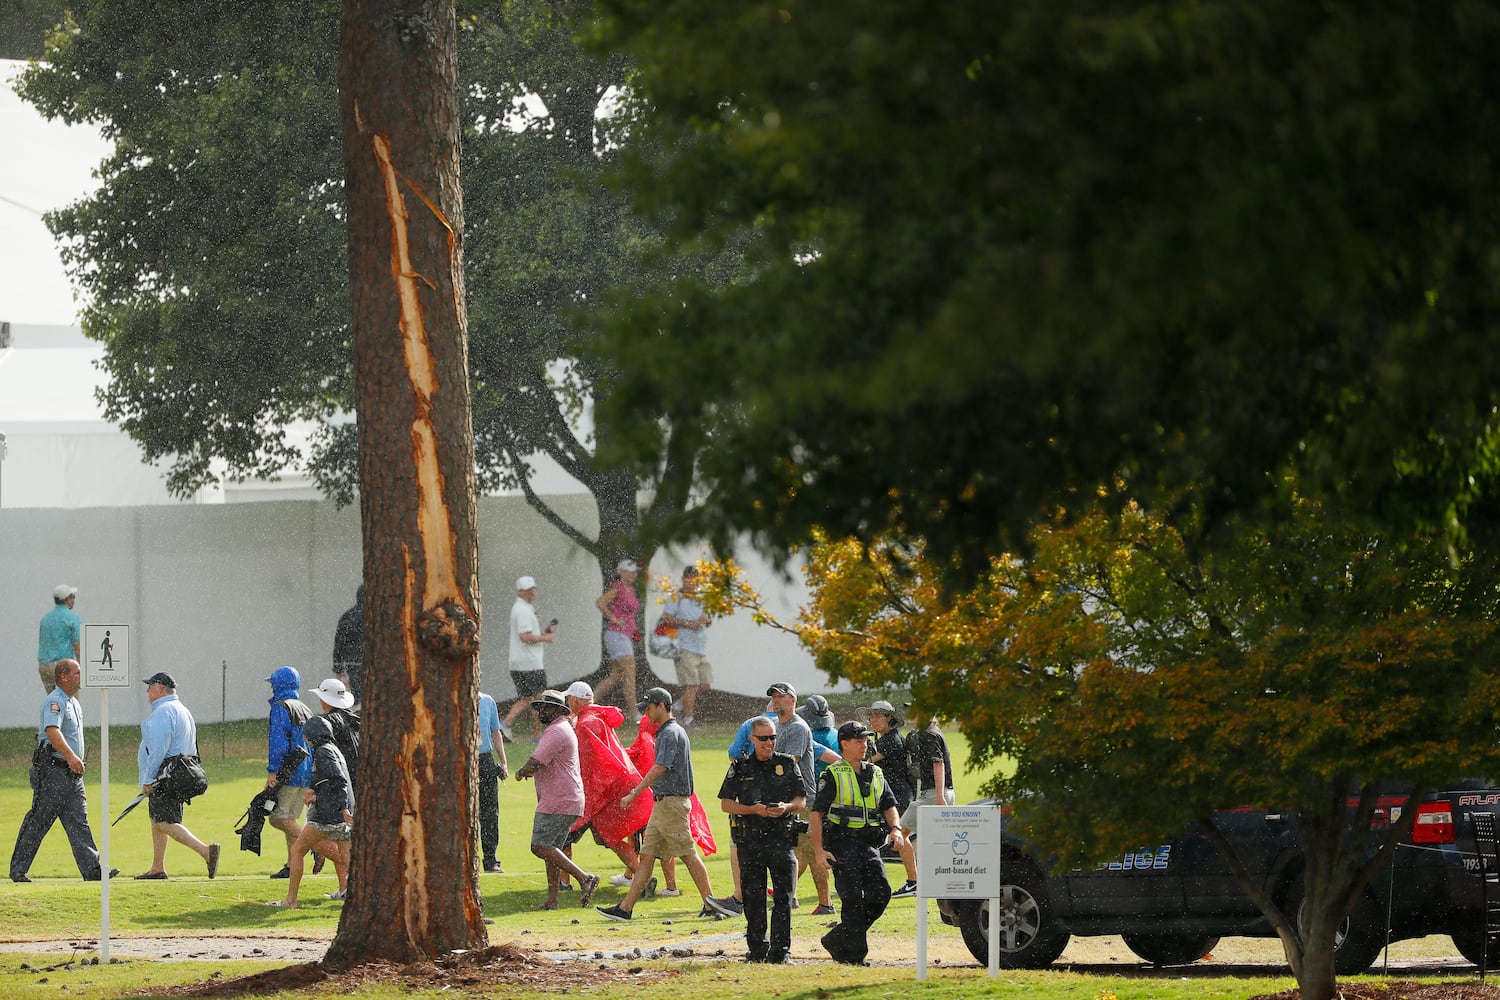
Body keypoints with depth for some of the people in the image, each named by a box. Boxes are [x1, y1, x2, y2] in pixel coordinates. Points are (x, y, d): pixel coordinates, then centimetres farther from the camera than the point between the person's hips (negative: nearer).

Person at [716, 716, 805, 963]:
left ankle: (780, 950, -3)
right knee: (753, 898, 4)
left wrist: (787, 807, -14)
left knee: (784, 896, -7)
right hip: (750, 840, 0)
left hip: (781, 838, 0)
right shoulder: (740, 768, 7)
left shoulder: (787, 764, 8)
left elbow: (801, 800, 8)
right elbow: (726, 803, 3)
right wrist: (753, 810, -13)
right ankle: (757, 949, 14)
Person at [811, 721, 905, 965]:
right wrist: (818, 851, -13)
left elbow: (888, 805, 21)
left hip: (869, 843, 6)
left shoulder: (875, 774, 16)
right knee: (853, 900, -7)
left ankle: (838, 940, 9)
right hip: (843, 843, -6)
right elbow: (817, 813, -5)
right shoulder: (833, 776, -2)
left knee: (881, 894, -4)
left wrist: (895, 828, -1)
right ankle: (854, 953, 1)